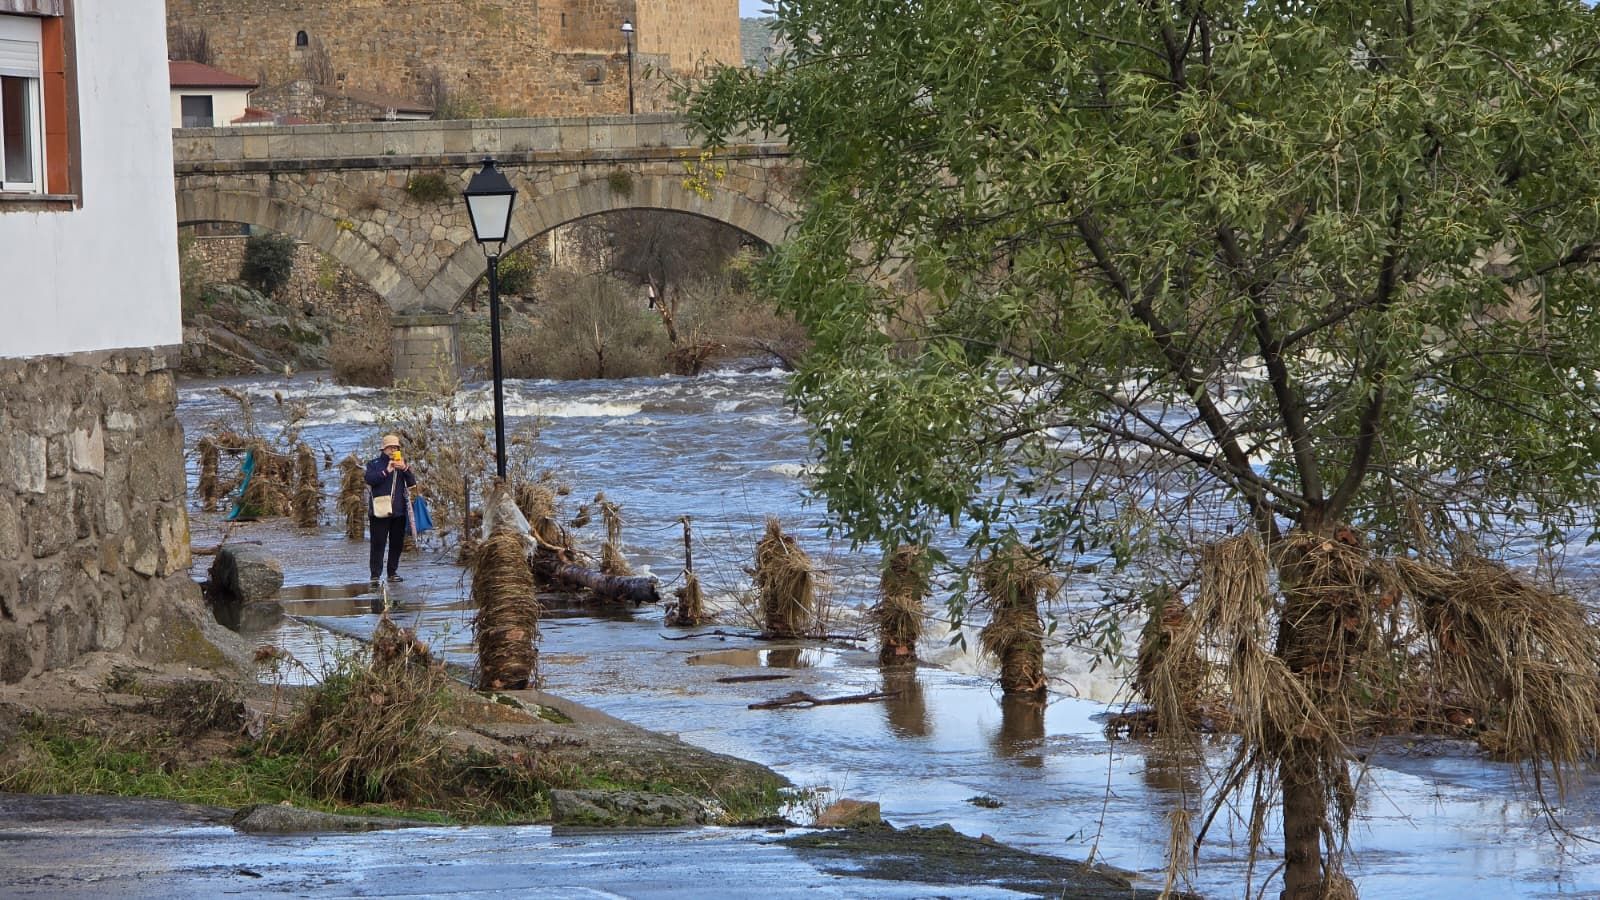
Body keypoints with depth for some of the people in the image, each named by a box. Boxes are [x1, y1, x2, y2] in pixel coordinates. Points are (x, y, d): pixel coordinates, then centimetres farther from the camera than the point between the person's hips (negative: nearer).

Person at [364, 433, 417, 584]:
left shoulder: (402, 463, 14)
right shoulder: (375, 464, 4)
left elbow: (412, 483, 5)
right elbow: (369, 479, -14)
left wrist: (405, 469, -11)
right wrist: (386, 471, -17)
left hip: (399, 511, 4)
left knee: (397, 544, 7)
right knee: (378, 543, -7)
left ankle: (393, 573, 17)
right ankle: (375, 575, -8)